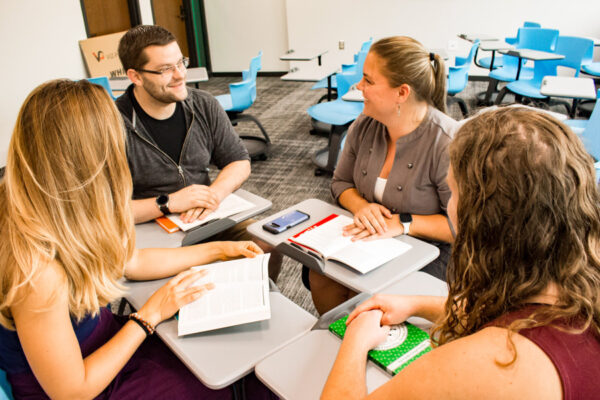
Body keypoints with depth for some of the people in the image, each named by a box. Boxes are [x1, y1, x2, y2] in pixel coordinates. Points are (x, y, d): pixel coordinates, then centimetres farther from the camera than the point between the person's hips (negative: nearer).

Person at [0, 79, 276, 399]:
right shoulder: (37, 270, -35)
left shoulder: (58, 215, -10)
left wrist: (217, 249, 8)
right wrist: (151, 313, -17)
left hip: (106, 343, 7)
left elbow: (131, 261, 6)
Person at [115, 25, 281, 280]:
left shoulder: (204, 106, 2)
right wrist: (168, 203, -23)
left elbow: (239, 162, 7)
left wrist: (213, 194, -13)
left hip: (210, 219, 5)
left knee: (269, 247, -15)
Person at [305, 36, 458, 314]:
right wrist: (361, 206, -12)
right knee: (318, 275, -16)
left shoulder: (447, 144, -23)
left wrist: (403, 223, -24)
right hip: (368, 239, 6)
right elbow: (341, 182, 9)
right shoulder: (364, 125, -2)